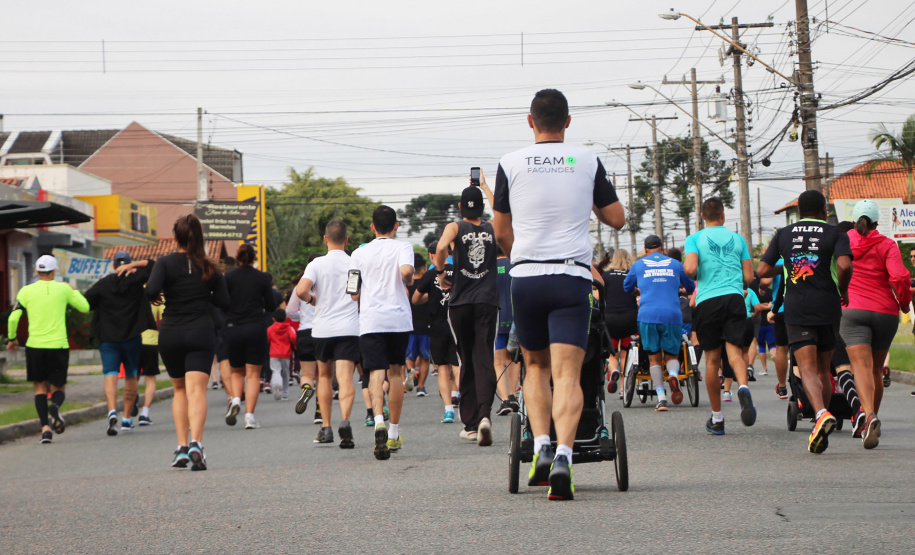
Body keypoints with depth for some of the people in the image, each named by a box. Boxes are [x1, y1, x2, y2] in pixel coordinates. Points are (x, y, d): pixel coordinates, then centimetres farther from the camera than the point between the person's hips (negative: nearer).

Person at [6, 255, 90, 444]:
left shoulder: (26, 291, 1)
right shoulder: (63, 289, 1)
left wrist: (12, 338, 13)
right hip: (58, 346, 0)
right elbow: (85, 307, 11)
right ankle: (55, 406, -25)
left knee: (40, 388, 10)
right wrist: (74, 290, 28)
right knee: (58, 388, 10)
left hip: (35, 345, 0)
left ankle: (45, 427, -7)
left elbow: (13, 317, -3)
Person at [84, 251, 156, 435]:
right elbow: (154, 266, 5)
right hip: (132, 337, 1)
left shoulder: (102, 284, -1)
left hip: (108, 337, -1)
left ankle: (112, 412, -30)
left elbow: (84, 304, -2)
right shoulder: (135, 279, -2)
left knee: (110, 376, -7)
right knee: (131, 376, 13)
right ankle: (127, 418, 14)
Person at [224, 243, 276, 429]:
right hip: (256, 328, -1)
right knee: (253, 374, 2)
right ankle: (249, 416, -7)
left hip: (232, 328, 1)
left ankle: (235, 399, -10)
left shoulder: (229, 276, -1)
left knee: (237, 372, 18)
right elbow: (271, 307, 4)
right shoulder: (262, 278, 0)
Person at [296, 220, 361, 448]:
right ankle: (345, 419, -33)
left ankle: (326, 427, 19)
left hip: (323, 328, 0)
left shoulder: (317, 264, -3)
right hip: (349, 328, 0)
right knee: (345, 378, -9)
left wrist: (313, 299, 6)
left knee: (324, 376, 18)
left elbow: (301, 290, -16)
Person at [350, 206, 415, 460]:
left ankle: (379, 421, -36)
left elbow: (353, 294, 6)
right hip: (399, 317, 0)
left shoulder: (359, 253, 8)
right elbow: (406, 271, -18)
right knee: (395, 372, 14)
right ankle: (394, 434, 20)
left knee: (376, 372, -9)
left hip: (370, 319, 0)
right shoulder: (402, 247, 2)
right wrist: (409, 282, 4)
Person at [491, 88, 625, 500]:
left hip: (525, 278, 1)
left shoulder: (511, 164, 3)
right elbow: (617, 218, 11)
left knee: (536, 366, 18)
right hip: (572, 277, -1)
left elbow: (501, 232, 10)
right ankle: (563, 455, -24)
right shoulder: (587, 161, 4)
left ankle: (541, 447, 2)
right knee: (567, 374, -6)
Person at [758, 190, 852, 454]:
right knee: (823, 369, 14)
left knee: (807, 369, -9)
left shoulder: (784, 234, 9)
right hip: (827, 307, 0)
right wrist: (843, 291, 2)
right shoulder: (834, 233, 2)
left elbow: (763, 270, 7)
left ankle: (821, 413, -36)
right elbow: (844, 265, -16)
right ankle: (821, 429, 13)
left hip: (796, 309, 0)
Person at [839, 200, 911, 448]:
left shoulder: (843, 241, 6)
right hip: (885, 311, 1)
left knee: (861, 365, -14)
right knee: (876, 369, 16)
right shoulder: (887, 245, 1)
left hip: (852, 309, -1)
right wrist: (904, 302, 4)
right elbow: (899, 277, -12)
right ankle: (871, 420, 24)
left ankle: (869, 415, -38)